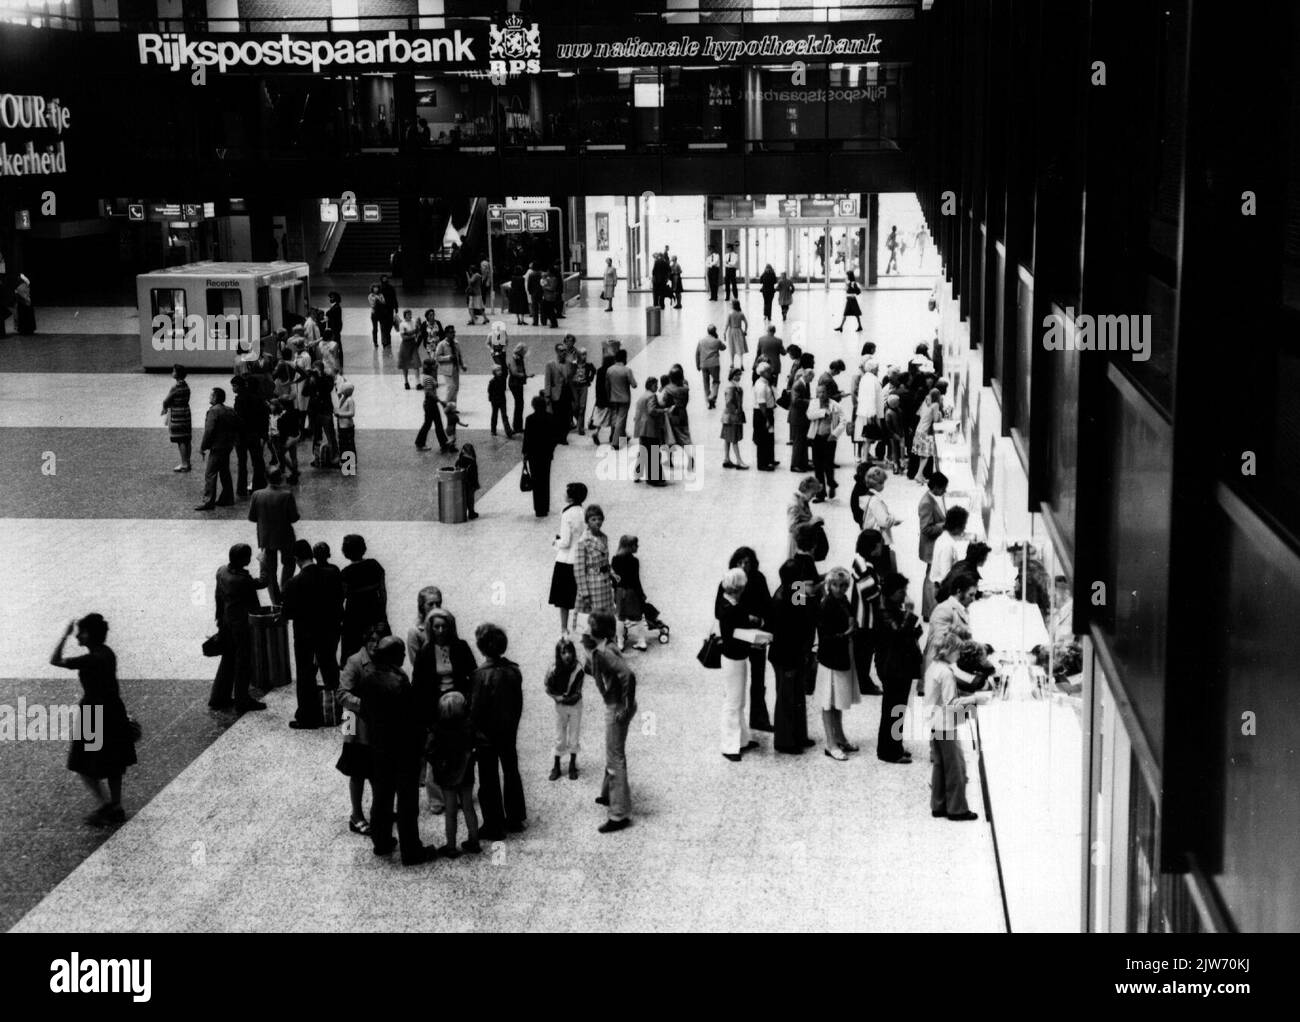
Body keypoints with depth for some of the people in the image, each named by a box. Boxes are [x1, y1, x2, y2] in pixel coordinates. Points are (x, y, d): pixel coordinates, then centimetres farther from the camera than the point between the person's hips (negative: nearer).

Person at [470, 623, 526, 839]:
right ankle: (514, 819, 28)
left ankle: (494, 827, 10)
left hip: (486, 734, -5)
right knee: (511, 773, 19)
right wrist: (513, 725, 16)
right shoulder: (513, 670, -5)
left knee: (489, 781, 4)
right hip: (509, 732, 6)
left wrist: (472, 733, -4)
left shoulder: (482, 674, -21)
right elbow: (519, 702, 4)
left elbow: (476, 708, -17)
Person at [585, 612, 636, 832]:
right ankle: (608, 794, 46)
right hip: (614, 706, 10)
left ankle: (620, 814, 1)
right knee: (613, 754, 27)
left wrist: (627, 706, -27)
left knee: (615, 759, -4)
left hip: (617, 709, -10)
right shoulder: (602, 650, 6)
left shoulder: (603, 653, -23)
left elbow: (628, 674, -33)